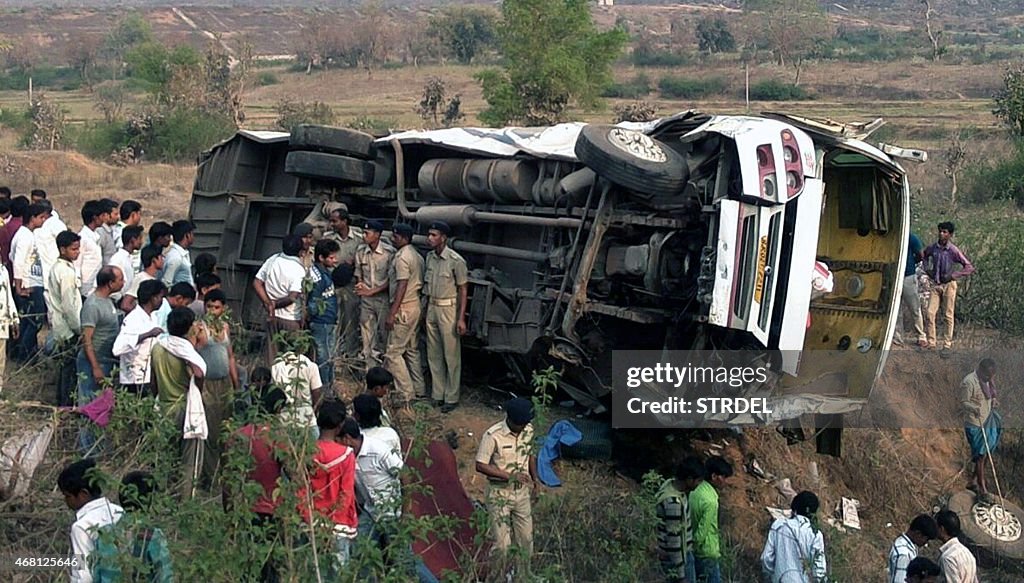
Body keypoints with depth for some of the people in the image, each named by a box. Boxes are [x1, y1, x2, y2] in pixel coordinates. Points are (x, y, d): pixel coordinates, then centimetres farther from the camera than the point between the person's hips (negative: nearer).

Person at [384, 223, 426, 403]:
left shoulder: (402, 257, -16)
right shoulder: (416, 256, 14)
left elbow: (401, 287, -21)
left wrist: (392, 313, -21)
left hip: (404, 308, -10)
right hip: (416, 306, 10)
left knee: (393, 353, -6)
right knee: (412, 351, 16)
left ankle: (406, 394, -8)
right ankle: (419, 391, 19)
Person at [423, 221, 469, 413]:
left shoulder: (456, 261, -15)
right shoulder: (430, 257, 6)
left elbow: (463, 290, -12)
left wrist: (461, 318, -15)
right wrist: (424, 310, 12)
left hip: (448, 310, -7)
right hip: (432, 309, 7)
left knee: (451, 356, -1)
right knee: (434, 355, 12)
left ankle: (451, 398, 6)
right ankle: (437, 395, 21)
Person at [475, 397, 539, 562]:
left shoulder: (528, 430, -4)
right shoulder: (493, 436, -23)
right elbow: (480, 466, -20)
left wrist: (535, 478, 7)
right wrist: (510, 476, -25)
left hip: (522, 491, 5)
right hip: (500, 494, -5)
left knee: (526, 537, 14)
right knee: (501, 543, 1)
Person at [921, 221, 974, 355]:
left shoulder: (954, 251, -14)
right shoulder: (933, 248, -1)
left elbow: (969, 267, -12)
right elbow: (925, 256, 24)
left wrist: (953, 276, -16)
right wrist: (927, 269, 8)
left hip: (949, 285, -4)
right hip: (936, 284, 4)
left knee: (948, 316, 1)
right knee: (930, 313, 1)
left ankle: (947, 345, 8)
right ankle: (931, 343, 11)